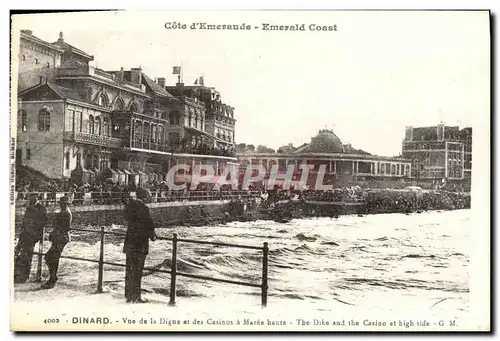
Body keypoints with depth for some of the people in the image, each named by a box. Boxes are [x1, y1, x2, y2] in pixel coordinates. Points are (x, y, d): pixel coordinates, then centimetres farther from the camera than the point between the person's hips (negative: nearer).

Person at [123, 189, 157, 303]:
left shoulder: (129, 206, 5)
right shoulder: (143, 208, -18)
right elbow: (149, 224, -15)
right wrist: (153, 235, 4)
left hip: (129, 241, 7)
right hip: (140, 242, -7)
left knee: (129, 268, 15)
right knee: (137, 269, 0)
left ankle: (129, 295, 25)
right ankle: (135, 297, 5)